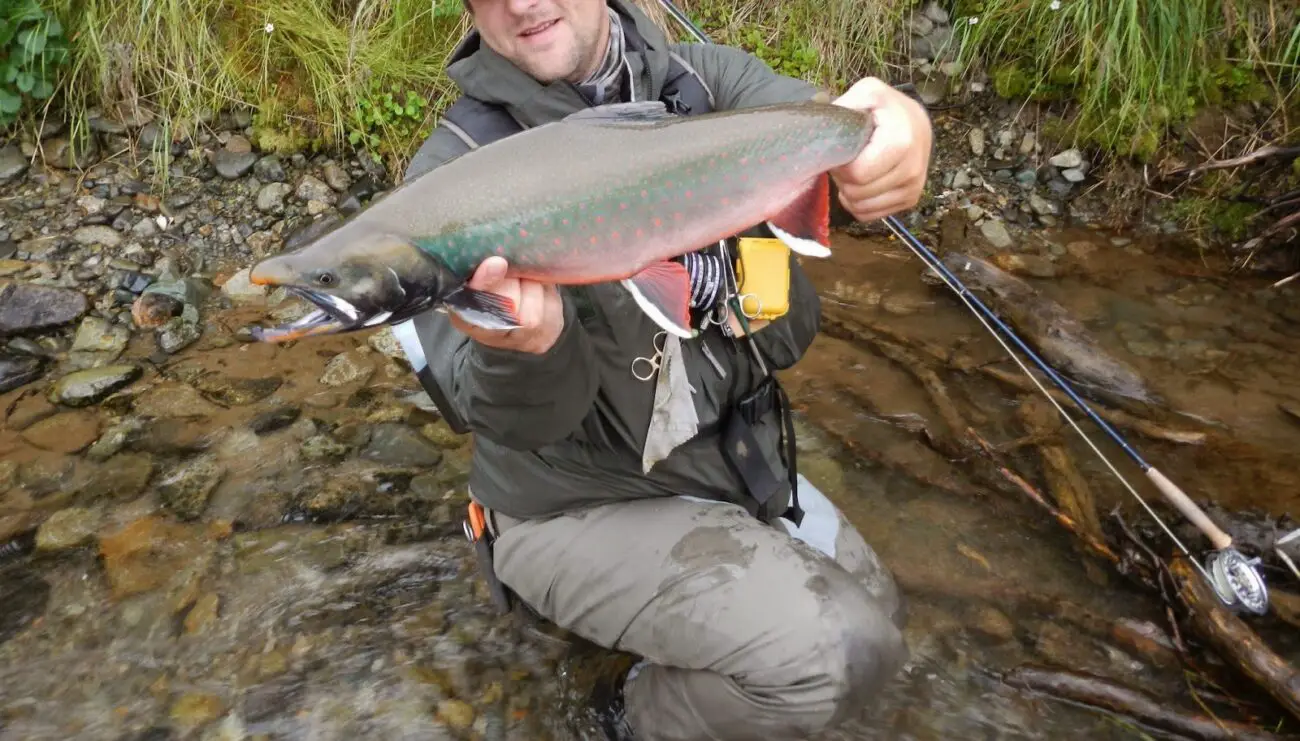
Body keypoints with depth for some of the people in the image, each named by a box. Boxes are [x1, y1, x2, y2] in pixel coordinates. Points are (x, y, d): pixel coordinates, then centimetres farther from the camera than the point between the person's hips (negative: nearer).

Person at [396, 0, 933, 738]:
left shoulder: (702, 78, -4)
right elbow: (519, 418, -25)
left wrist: (897, 129, -47)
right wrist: (523, 347, -49)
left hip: (738, 449, 6)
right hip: (584, 504, -5)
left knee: (876, 615, 17)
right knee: (836, 654, -19)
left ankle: (675, 663, 31)